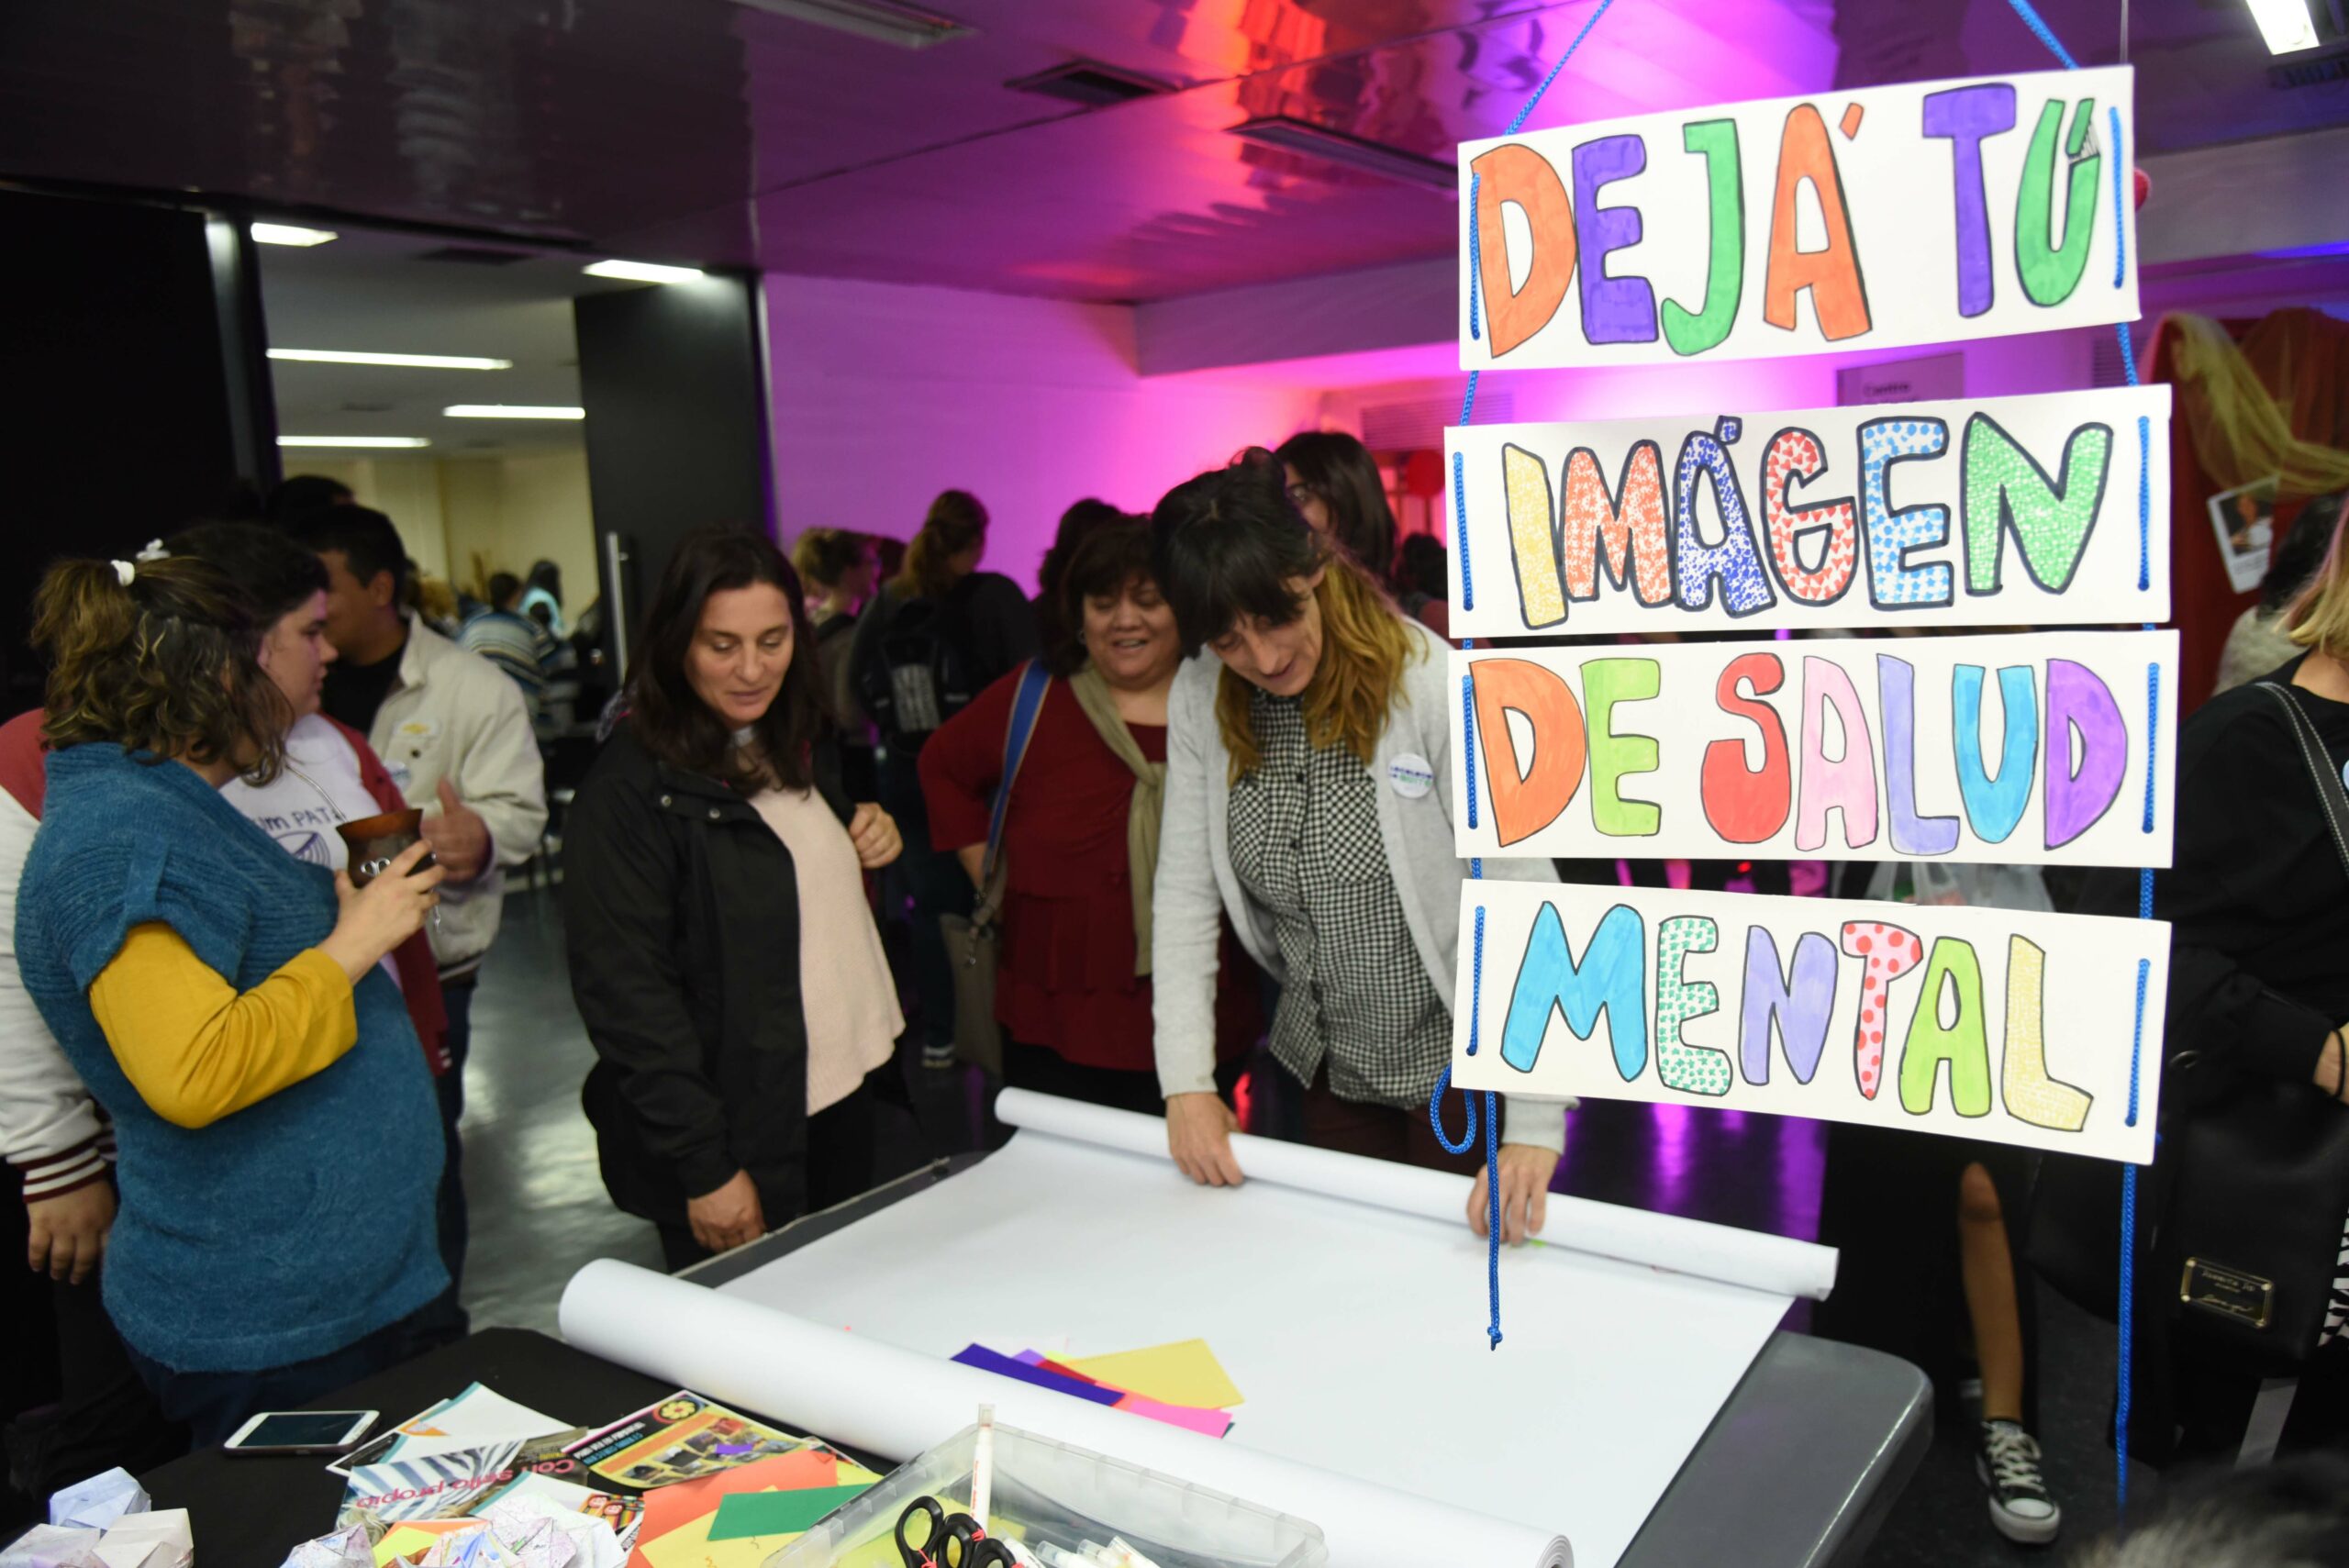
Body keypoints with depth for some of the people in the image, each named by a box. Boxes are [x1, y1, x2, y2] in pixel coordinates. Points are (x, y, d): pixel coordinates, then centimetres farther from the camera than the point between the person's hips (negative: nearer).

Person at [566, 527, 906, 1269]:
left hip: (844, 1095, 7)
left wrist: (869, 841, 1)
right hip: (738, 1138, -7)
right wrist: (705, 1167, -19)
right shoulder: (630, 790, -16)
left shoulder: (804, 743, 8)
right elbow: (626, 995, -18)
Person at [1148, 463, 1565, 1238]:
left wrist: (1535, 1128, -30)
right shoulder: (1200, 702, -8)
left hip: (1460, 1061, -4)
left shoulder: (1435, 686, -24)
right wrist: (1187, 1081, -10)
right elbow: (1185, 891, -4)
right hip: (1329, 1065, 5)